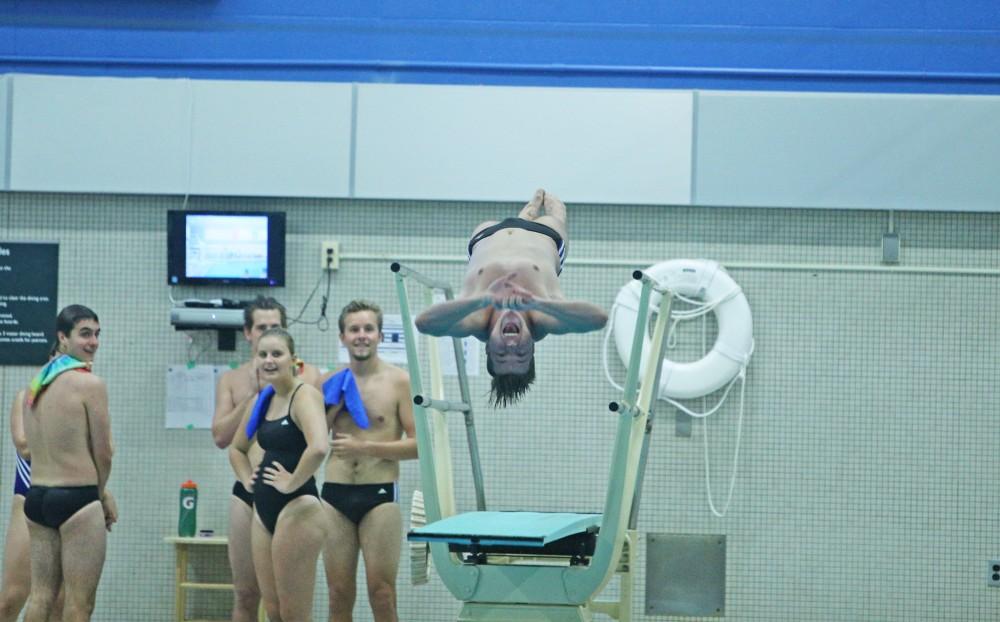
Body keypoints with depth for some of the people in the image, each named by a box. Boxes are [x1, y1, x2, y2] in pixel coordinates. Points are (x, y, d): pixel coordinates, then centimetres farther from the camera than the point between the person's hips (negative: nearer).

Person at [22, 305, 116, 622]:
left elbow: (36, 446, 13)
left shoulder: (36, 383, 11)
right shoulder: (90, 383, -11)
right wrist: (102, 495, 10)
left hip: (37, 496, 7)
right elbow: (103, 453, -10)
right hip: (77, 499, -7)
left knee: (40, 597, 11)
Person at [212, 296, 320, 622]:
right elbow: (221, 436, 1)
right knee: (246, 593, 5)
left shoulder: (306, 374, 4)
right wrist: (253, 394, -6)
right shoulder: (231, 380, 11)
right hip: (247, 488, 2)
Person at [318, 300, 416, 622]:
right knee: (339, 593, 6)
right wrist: (330, 410, -3)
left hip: (380, 494, -4)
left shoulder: (399, 381, -1)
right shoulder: (330, 384, 10)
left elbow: (419, 443, -6)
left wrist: (366, 447, -14)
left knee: (382, 593, -4)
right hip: (335, 495, 4)